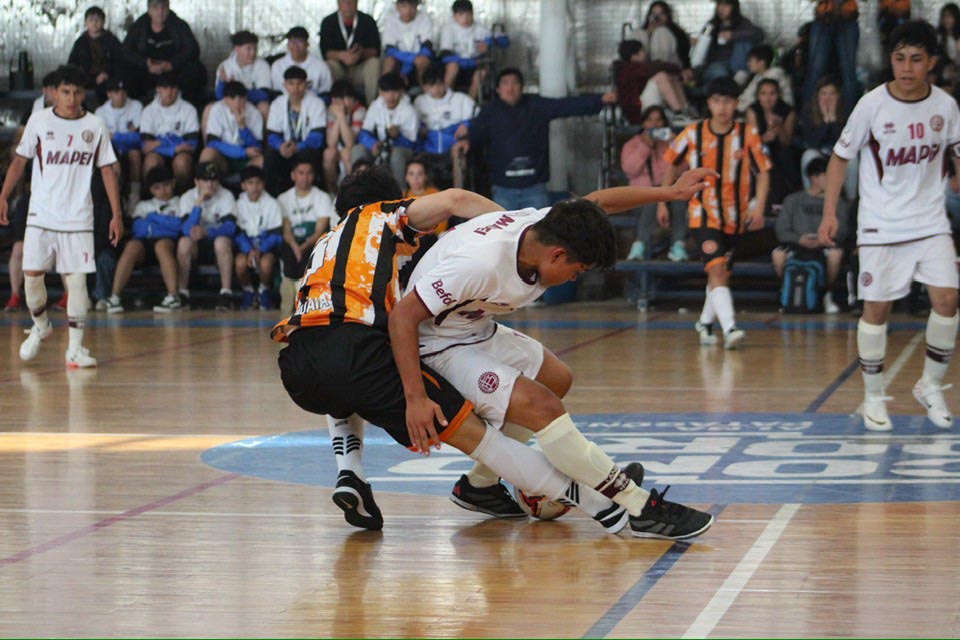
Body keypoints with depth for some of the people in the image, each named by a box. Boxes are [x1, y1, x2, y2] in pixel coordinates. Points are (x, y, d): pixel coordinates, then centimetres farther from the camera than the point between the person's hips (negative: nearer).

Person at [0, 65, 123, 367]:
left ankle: (75, 348, -1)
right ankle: (40, 326, 24)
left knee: (77, 279, -6)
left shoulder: (95, 126, 2)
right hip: (41, 215, 0)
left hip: (79, 218, 0)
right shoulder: (39, 120, 1)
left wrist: (116, 215, 1)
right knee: (32, 275, -4)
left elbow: (108, 170, 6)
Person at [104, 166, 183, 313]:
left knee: (162, 245, -38)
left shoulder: (180, 204, 24)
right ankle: (114, 296, -39)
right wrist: (166, 223, 1)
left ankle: (173, 296, -48)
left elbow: (180, 226, 3)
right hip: (144, 242, 2)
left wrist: (154, 218, 8)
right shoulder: (144, 206, 31)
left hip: (170, 241, -2)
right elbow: (138, 228, 10)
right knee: (132, 245, -32)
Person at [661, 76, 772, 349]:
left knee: (722, 274, 14)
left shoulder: (748, 135, -4)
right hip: (703, 214, -2)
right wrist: (662, 202, 10)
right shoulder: (693, 134, -5)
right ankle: (729, 329, -31)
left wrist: (759, 208, -11)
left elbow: (763, 171, 0)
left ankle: (705, 322, 36)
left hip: (734, 217, 3)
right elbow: (670, 162, 9)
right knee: (716, 269, -20)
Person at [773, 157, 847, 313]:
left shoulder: (837, 203, 13)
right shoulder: (793, 200, 11)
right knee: (778, 254, -32)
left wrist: (822, 240, -21)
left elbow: (841, 232, -1)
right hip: (797, 247, 0)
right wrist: (799, 239, -18)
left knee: (835, 252, -34)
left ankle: (828, 295, -10)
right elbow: (781, 230, 1)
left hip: (824, 246, 0)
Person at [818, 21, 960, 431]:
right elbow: (841, 156, -1)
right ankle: (873, 397, 13)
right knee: (877, 306, 0)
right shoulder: (872, 104, -11)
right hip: (880, 223, -2)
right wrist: (830, 212, -7)